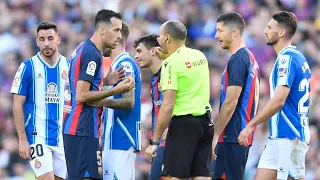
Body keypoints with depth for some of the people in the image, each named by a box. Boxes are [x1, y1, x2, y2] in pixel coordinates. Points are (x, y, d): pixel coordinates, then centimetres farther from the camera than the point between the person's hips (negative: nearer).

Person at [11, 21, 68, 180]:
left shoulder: (68, 66, 7)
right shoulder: (28, 67, -3)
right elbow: (18, 106, -3)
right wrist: (22, 139, -9)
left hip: (63, 137, 4)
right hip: (37, 136, -4)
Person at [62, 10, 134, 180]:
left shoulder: (82, 49, 16)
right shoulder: (92, 54, -14)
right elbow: (81, 96, -19)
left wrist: (105, 82, 14)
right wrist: (115, 90, -17)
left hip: (74, 128, 10)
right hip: (83, 131, -10)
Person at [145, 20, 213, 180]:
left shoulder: (171, 62, -11)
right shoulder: (200, 56, 10)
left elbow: (168, 105, -17)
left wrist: (154, 141, -15)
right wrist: (165, 56, 27)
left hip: (184, 122, -7)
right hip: (205, 121, 7)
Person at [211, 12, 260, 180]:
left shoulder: (237, 60, -14)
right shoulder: (249, 57, 16)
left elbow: (230, 103, -19)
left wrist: (215, 135, -16)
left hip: (232, 136, -10)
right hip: (242, 134, 10)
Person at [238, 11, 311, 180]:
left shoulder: (287, 58, -15)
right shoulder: (298, 57, 15)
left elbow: (278, 101, -23)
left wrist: (251, 125, -19)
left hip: (288, 136, -10)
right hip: (278, 136, 10)